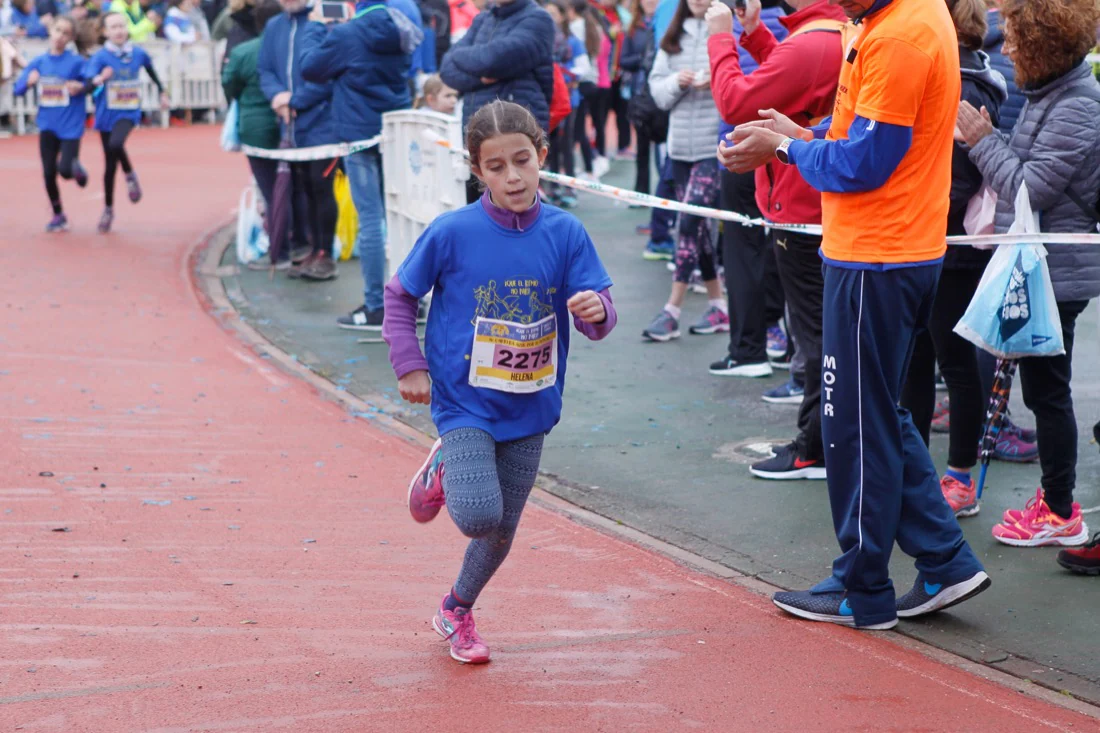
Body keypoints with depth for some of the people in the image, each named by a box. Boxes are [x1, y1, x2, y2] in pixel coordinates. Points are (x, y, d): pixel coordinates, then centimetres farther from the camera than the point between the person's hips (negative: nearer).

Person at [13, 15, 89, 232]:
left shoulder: (77, 62, -7)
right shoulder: (38, 63, 3)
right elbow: (18, 89, 3)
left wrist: (80, 86, -21)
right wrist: (29, 81, -18)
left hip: (71, 126, -3)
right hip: (48, 126, 3)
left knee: (65, 169, -16)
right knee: (49, 173, 4)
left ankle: (78, 170, 22)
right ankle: (58, 215, 22)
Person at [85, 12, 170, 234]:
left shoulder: (138, 54, -3)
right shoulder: (100, 56, -11)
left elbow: (152, 73, 19)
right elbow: (88, 85, -22)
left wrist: (162, 93, 29)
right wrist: (99, 80, -44)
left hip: (129, 112, 0)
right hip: (107, 114, 0)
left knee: (116, 144, -32)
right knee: (110, 164, 8)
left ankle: (130, 175, -1)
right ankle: (108, 209, 26)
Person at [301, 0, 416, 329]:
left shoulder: (345, 35, -13)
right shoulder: (398, 30, 4)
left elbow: (310, 69, -2)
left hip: (361, 132, -6)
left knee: (370, 218, -4)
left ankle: (376, 307, -3)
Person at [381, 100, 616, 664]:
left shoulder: (565, 233, -8)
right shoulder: (451, 233, -13)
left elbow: (598, 312, -7)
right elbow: (399, 297, 0)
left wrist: (596, 310, -30)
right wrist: (409, 366, -7)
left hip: (529, 407, 3)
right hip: (465, 401, -3)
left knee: (501, 532, 13)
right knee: (478, 515, -22)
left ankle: (457, 613, 42)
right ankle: (441, 472, 14)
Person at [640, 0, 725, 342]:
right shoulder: (674, 38, 13)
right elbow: (657, 88, 11)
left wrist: (718, 81, -25)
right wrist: (677, 82, -9)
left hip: (715, 145, -7)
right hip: (681, 144, 7)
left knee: (691, 220, -11)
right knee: (698, 223, 11)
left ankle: (672, 311, -7)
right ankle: (717, 306, 21)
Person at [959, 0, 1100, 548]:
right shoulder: (1048, 94, 11)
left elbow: (1032, 189, -20)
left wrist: (984, 141, -14)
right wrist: (1001, 222, 11)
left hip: (1055, 272, -10)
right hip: (1035, 265, 10)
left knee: (1047, 390, -3)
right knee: (1042, 388, 16)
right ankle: (1055, 495, 26)